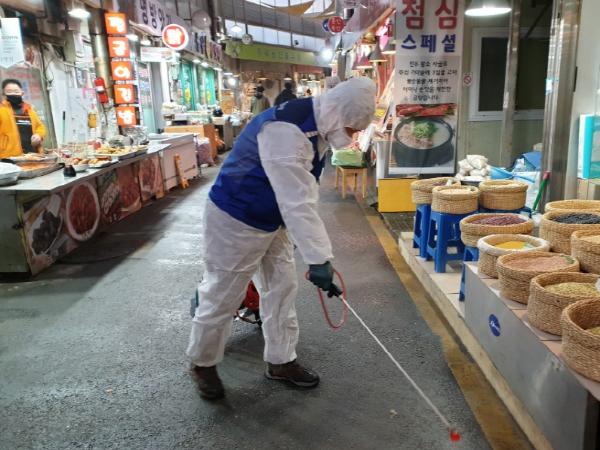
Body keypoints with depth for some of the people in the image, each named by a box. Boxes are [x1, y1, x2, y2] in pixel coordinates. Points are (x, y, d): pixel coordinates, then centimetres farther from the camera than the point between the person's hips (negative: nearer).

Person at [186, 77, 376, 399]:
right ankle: (202, 363, 27)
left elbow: (303, 194, 9)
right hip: (235, 221, -9)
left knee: (282, 288, 13)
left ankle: (280, 361, 28)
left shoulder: (318, 127, 0)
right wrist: (319, 260, -36)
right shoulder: (286, 130, -32)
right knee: (222, 296, 5)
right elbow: (296, 202, -37)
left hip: (272, 221, 9)